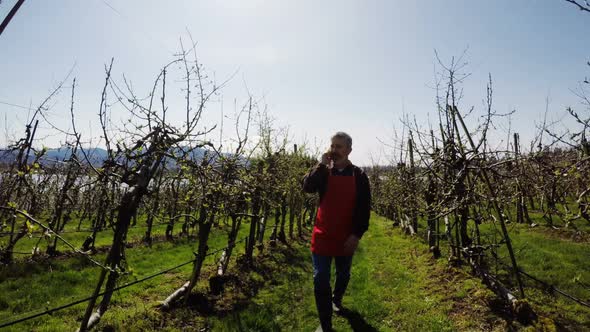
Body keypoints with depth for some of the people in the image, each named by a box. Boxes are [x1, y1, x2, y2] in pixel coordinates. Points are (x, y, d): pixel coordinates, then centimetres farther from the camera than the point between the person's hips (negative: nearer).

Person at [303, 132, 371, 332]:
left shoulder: (359, 176, -4)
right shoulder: (323, 172, 0)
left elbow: (364, 208, -4)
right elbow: (307, 187, -18)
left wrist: (357, 234, -10)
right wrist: (323, 164, -21)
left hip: (346, 238, 1)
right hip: (323, 236, 0)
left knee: (343, 275, 21)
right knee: (321, 280, -1)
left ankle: (336, 300, 51)